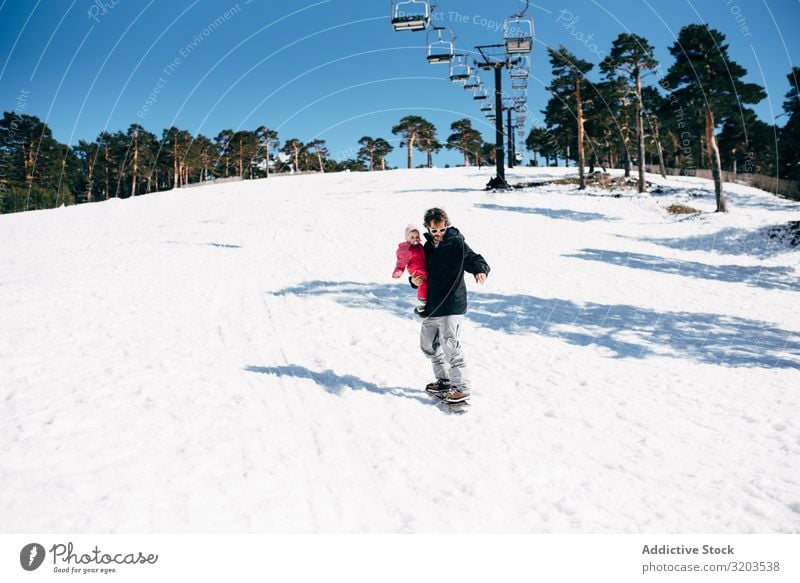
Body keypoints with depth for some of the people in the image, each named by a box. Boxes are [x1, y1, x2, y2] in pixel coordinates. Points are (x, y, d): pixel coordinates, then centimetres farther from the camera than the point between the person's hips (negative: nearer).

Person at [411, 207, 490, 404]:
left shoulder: (456, 243, -7)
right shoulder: (428, 247, 13)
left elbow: (474, 259, -16)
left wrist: (481, 270, -38)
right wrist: (414, 280, 1)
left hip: (451, 306, -8)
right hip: (431, 307, 8)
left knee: (451, 346, -10)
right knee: (428, 345, 16)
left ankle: (462, 388, 0)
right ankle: (445, 380, 31)